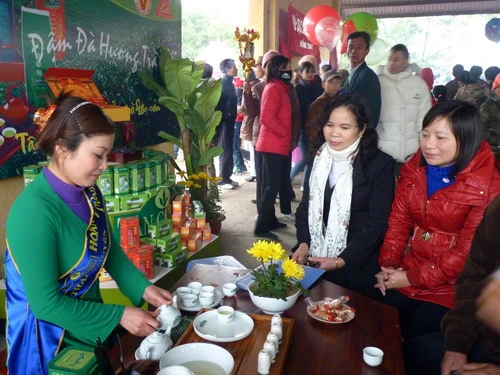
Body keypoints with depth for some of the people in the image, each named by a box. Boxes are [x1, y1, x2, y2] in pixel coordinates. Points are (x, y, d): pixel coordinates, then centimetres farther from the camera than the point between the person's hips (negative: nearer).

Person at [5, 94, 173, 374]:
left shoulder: (89, 191, -8)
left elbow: (110, 249, 5)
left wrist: (143, 288, -7)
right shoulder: (35, 211, -30)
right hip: (48, 335, -6)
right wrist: (119, 316, -21)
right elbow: (45, 303, -26)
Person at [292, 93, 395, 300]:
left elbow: (377, 223, -12)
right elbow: (305, 206, 10)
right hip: (314, 260, 4)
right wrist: (304, 244, -6)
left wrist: (341, 261, -18)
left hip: (357, 266, -4)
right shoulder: (318, 157, 7)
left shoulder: (380, 164, -9)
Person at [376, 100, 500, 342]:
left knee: (412, 339, -12)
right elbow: (398, 221, 3)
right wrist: (388, 265, -10)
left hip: (451, 286, -4)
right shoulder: (414, 168, 1)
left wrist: (414, 278, -16)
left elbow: (468, 250, -17)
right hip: (406, 275, 5)